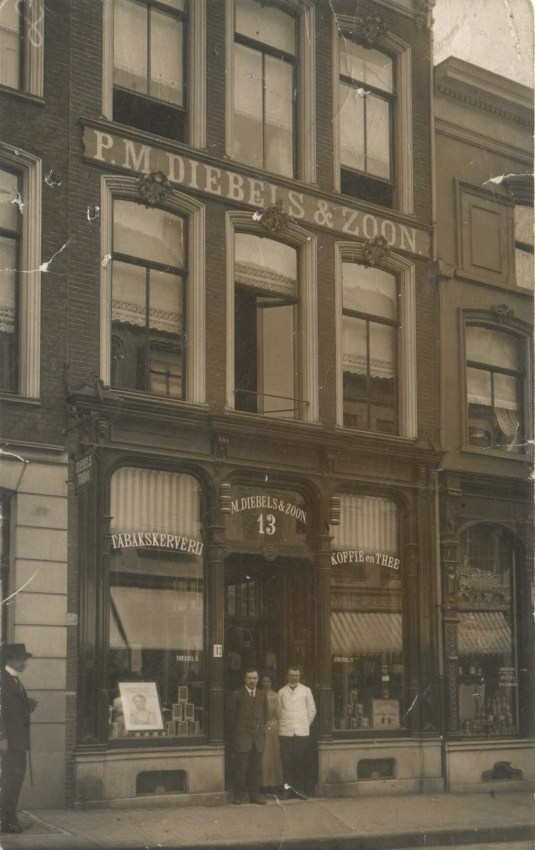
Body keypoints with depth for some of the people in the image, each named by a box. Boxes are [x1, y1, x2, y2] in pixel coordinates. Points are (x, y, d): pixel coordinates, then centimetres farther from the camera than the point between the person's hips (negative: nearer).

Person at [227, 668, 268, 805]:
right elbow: (231, 716, 4)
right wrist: (235, 732, 2)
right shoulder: (237, 695, 2)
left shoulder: (262, 695, 14)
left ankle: (254, 794, 12)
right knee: (241, 767, -4)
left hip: (258, 736, 4)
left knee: (256, 768, 5)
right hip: (242, 736, -4)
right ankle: (240, 795, 3)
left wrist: (262, 729, 11)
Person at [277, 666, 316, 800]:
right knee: (286, 761, -3)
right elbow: (279, 710, 11)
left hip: (302, 732, 0)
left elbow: (312, 710, 10)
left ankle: (300, 789, 4)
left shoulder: (306, 691, 7)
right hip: (285, 732, 0)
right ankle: (288, 788, 3)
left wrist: (305, 724, 8)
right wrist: (284, 724, 6)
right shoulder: (281, 692, 8)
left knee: (301, 762, -1)